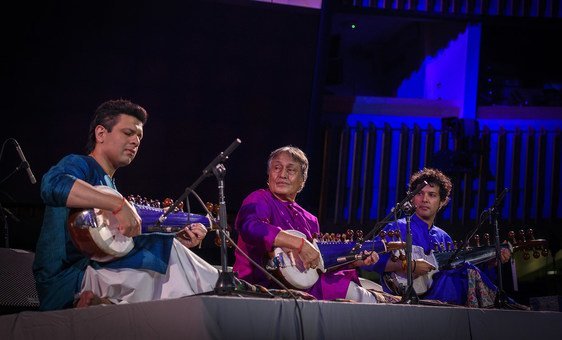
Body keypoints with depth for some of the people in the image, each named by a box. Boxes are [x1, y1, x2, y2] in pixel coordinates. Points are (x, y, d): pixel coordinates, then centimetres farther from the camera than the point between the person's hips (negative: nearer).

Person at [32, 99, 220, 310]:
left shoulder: (109, 186, 25)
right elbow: (53, 185, -30)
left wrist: (176, 241, 8)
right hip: (65, 279, -9)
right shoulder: (78, 165, -3)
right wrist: (120, 204, -34)